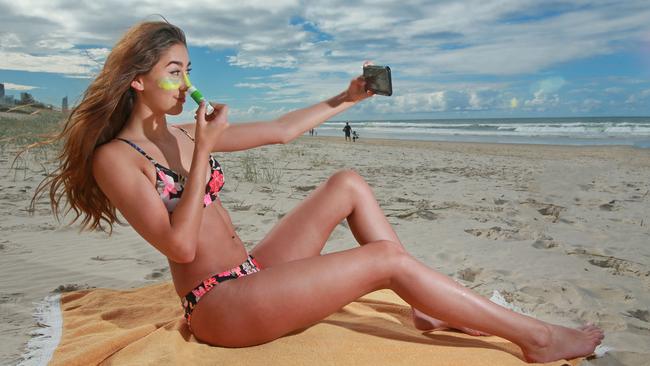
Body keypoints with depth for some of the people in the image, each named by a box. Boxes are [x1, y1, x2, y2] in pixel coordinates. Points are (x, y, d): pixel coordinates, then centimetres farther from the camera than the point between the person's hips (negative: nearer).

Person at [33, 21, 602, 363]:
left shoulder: (183, 135, 11)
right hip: (219, 302, -8)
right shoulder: (115, 156, -11)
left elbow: (281, 131, 15)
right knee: (386, 259, -17)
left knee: (349, 184, 0)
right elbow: (180, 246, -20)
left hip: (251, 273, 8)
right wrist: (204, 153, -20)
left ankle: (429, 308, 2)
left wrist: (344, 100, 16)